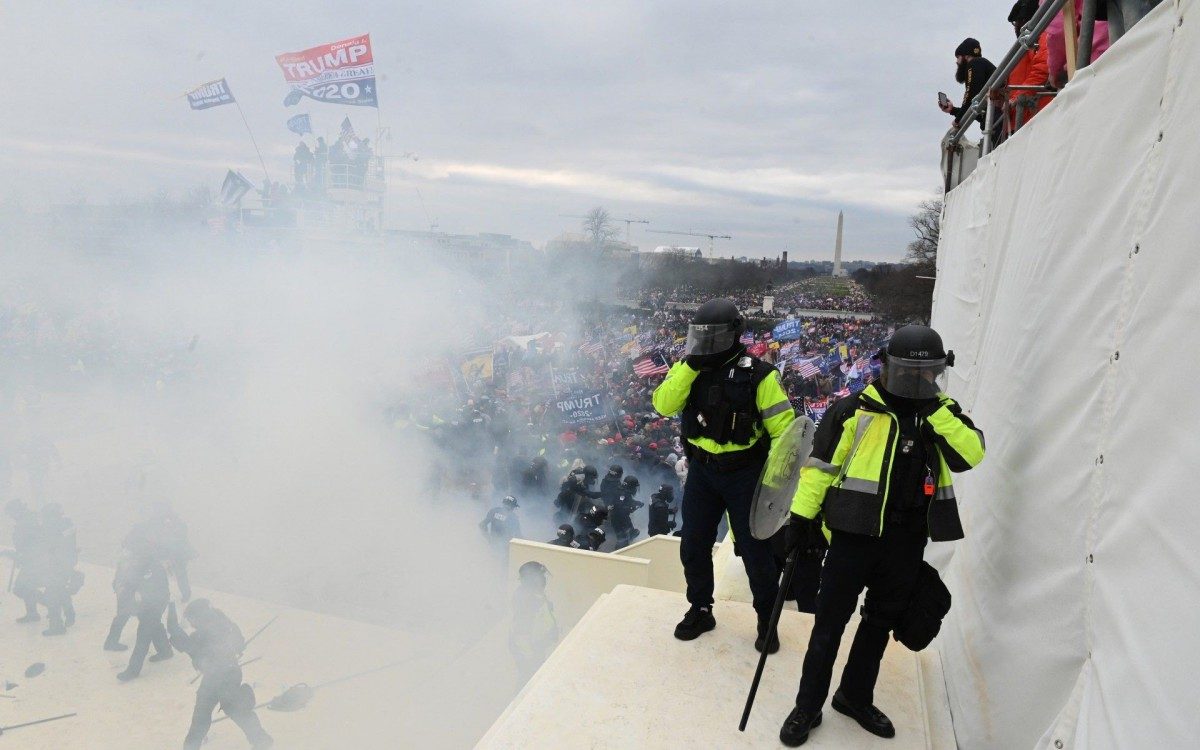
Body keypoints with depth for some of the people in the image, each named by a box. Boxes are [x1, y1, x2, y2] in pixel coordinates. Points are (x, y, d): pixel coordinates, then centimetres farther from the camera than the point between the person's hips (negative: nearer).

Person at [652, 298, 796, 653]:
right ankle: (700, 611, 34)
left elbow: (783, 427, -13)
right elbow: (663, 405, -16)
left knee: (755, 551, 7)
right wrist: (691, 366, -24)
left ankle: (767, 620, 28)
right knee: (693, 547, 13)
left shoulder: (758, 374, -14)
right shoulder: (687, 369, -1)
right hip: (701, 470, 4)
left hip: (744, 474, -4)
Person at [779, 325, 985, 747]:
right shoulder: (855, 410, -8)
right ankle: (807, 708, 19)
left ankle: (856, 697, 37)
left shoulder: (943, 415, 6)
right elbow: (820, 464, -6)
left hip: (907, 542, 5)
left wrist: (937, 412, -16)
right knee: (830, 624, 4)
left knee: (881, 623, 18)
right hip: (855, 534, -4)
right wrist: (801, 516, -9)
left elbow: (971, 455, -9)